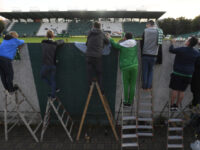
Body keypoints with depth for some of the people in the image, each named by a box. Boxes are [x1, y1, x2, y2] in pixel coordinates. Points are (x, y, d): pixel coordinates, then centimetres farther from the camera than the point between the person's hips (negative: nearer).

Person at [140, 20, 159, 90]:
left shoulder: (145, 31, -5)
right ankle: (149, 86, 14)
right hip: (154, 55, 2)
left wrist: (142, 52, 10)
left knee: (145, 71, 9)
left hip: (145, 54, -1)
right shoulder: (158, 31, 1)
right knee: (151, 71, 14)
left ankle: (144, 86, 15)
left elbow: (141, 42, 0)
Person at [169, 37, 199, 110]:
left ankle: (172, 105, 10)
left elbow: (171, 50, 1)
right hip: (188, 75, 5)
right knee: (182, 91, 10)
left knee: (175, 90, 3)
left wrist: (172, 43, 17)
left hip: (178, 73, -4)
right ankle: (177, 105, 19)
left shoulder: (181, 49, -13)